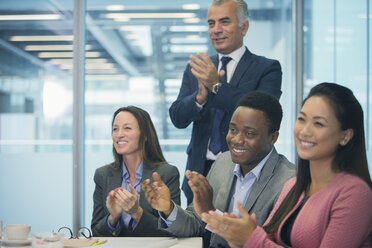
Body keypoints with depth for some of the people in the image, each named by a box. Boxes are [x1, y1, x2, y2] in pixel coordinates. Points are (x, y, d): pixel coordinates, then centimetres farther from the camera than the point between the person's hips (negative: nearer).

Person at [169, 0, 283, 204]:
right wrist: (200, 96, -17)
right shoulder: (195, 69, 13)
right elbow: (178, 118, 4)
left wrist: (217, 86, -21)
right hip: (201, 171, 4)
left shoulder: (267, 69, 0)